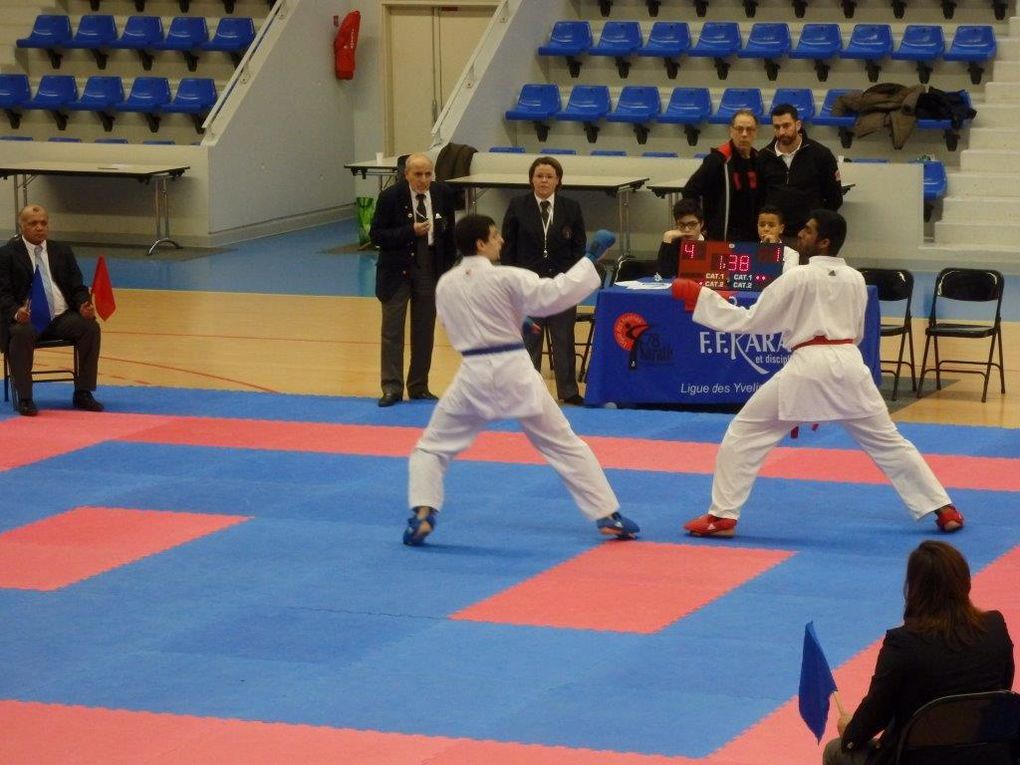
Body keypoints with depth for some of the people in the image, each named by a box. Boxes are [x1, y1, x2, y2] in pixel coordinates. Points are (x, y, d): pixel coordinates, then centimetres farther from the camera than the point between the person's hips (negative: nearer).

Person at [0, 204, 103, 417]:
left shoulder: (62, 251, 16)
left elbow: (78, 287, 13)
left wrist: (84, 306, -11)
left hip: (62, 317, 4)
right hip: (27, 318, -4)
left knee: (90, 327, -25)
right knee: (21, 334, -37)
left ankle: (83, 393, -16)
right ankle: (25, 399, -27)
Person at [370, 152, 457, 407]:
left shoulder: (443, 194, -3)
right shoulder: (390, 197, -13)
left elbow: (449, 233, 8)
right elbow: (376, 235, -12)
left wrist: (447, 268, 4)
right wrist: (411, 232, -23)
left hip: (430, 270, 3)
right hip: (397, 270, -3)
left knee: (424, 331, 9)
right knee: (392, 330, -1)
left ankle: (419, 387, 18)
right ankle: (392, 388, 3)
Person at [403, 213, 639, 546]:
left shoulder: (445, 285, 3)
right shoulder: (505, 278, -10)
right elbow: (555, 293, -16)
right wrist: (590, 259, -8)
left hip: (474, 377, 2)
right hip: (514, 373, -2)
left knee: (432, 447, 16)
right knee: (566, 446, 10)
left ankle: (422, 515, -3)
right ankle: (608, 516, 12)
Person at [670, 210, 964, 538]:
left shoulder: (798, 278, -5)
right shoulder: (855, 279, 11)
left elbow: (750, 320, -2)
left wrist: (698, 297, 3)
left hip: (808, 368, -5)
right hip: (849, 364, 5)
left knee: (744, 434, 6)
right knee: (888, 441, 17)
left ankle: (722, 517, 3)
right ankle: (943, 509, 18)